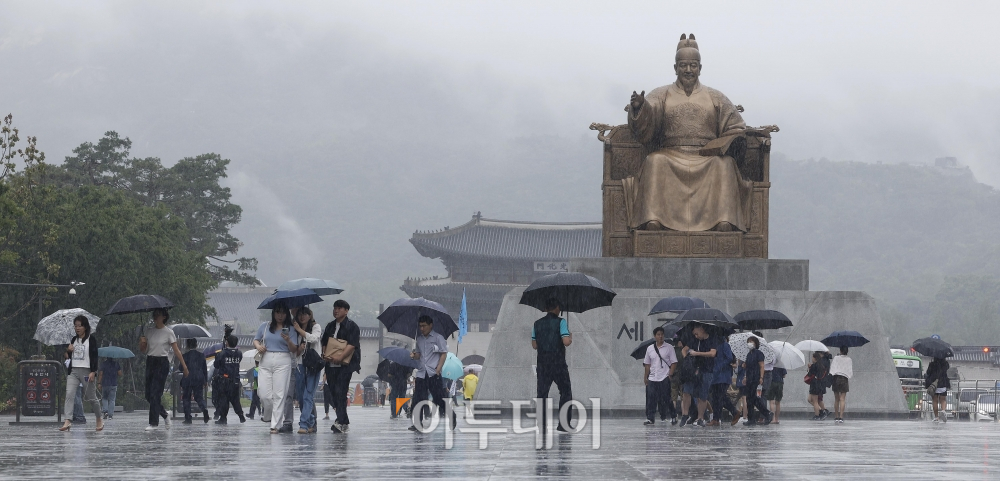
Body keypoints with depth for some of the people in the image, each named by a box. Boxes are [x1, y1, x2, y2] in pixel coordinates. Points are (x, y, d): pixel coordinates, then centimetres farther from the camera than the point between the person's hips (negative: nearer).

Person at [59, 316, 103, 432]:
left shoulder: (91, 340, -3)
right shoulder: (74, 339, 13)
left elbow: (94, 356, -6)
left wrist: (93, 372, -14)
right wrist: (69, 350, -1)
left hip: (86, 371, -4)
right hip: (73, 371, 5)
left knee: (91, 398, 4)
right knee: (69, 394, -14)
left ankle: (99, 419, 26)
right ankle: (68, 421, -23)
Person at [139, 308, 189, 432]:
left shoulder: (168, 332, -4)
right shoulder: (149, 331, 9)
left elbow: (176, 350, -5)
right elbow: (143, 350, 13)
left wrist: (184, 366, -9)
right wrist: (142, 342, -9)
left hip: (162, 363, -6)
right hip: (150, 362, 6)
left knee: (155, 394, -10)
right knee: (148, 395, 6)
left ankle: (154, 423, -6)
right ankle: (164, 415, 27)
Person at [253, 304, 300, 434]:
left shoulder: (290, 329, 6)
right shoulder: (265, 327, 13)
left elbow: (294, 350, 2)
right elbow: (256, 339, 20)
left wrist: (288, 341, -18)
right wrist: (258, 346, -2)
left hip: (283, 362, -2)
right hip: (266, 361, 2)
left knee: (279, 395, -7)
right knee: (265, 394, -5)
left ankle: (276, 425, -5)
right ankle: (267, 415, 24)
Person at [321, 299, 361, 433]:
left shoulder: (352, 326, -1)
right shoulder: (330, 326, 20)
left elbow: (352, 345, -12)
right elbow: (324, 343, 23)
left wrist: (340, 357, -22)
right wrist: (325, 354, 2)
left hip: (345, 365, -7)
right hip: (331, 365, 7)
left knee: (340, 392, -17)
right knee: (333, 393, 5)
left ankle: (340, 422, -22)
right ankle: (345, 423, 13)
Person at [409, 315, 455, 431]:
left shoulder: (438, 338, -1)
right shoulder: (419, 339, 16)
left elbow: (444, 354, -4)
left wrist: (438, 369, -12)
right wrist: (414, 356, -3)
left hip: (433, 374, -5)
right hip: (421, 373, 5)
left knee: (440, 397, -5)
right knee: (418, 399, -1)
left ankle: (452, 420, 7)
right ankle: (417, 423, 3)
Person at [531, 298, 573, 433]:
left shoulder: (537, 324, 8)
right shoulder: (561, 322, -7)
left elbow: (534, 345, 10)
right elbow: (566, 342, -17)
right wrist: (570, 338, 5)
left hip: (542, 364, 4)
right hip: (558, 363, -4)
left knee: (542, 393, 7)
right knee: (566, 391, 7)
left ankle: (542, 425, 1)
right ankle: (564, 424, 1)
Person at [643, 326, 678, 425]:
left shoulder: (669, 348, 1)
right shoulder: (650, 348, 11)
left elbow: (674, 363, 0)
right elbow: (647, 364, 17)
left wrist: (670, 374, -10)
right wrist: (645, 377, 12)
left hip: (665, 379, -3)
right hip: (652, 379, 3)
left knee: (666, 399, -2)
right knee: (651, 399, -3)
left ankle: (673, 415, 14)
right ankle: (650, 418, 0)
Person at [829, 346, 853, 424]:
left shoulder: (836, 358, 3)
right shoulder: (849, 360, 4)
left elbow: (832, 369, -4)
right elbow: (851, 372, 3)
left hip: (836, 378, 1)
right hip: (844, 379, -1)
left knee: (836, 399, 11)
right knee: (842, 399, -5)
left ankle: (836, 417, 12)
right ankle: (841, 417, -16)